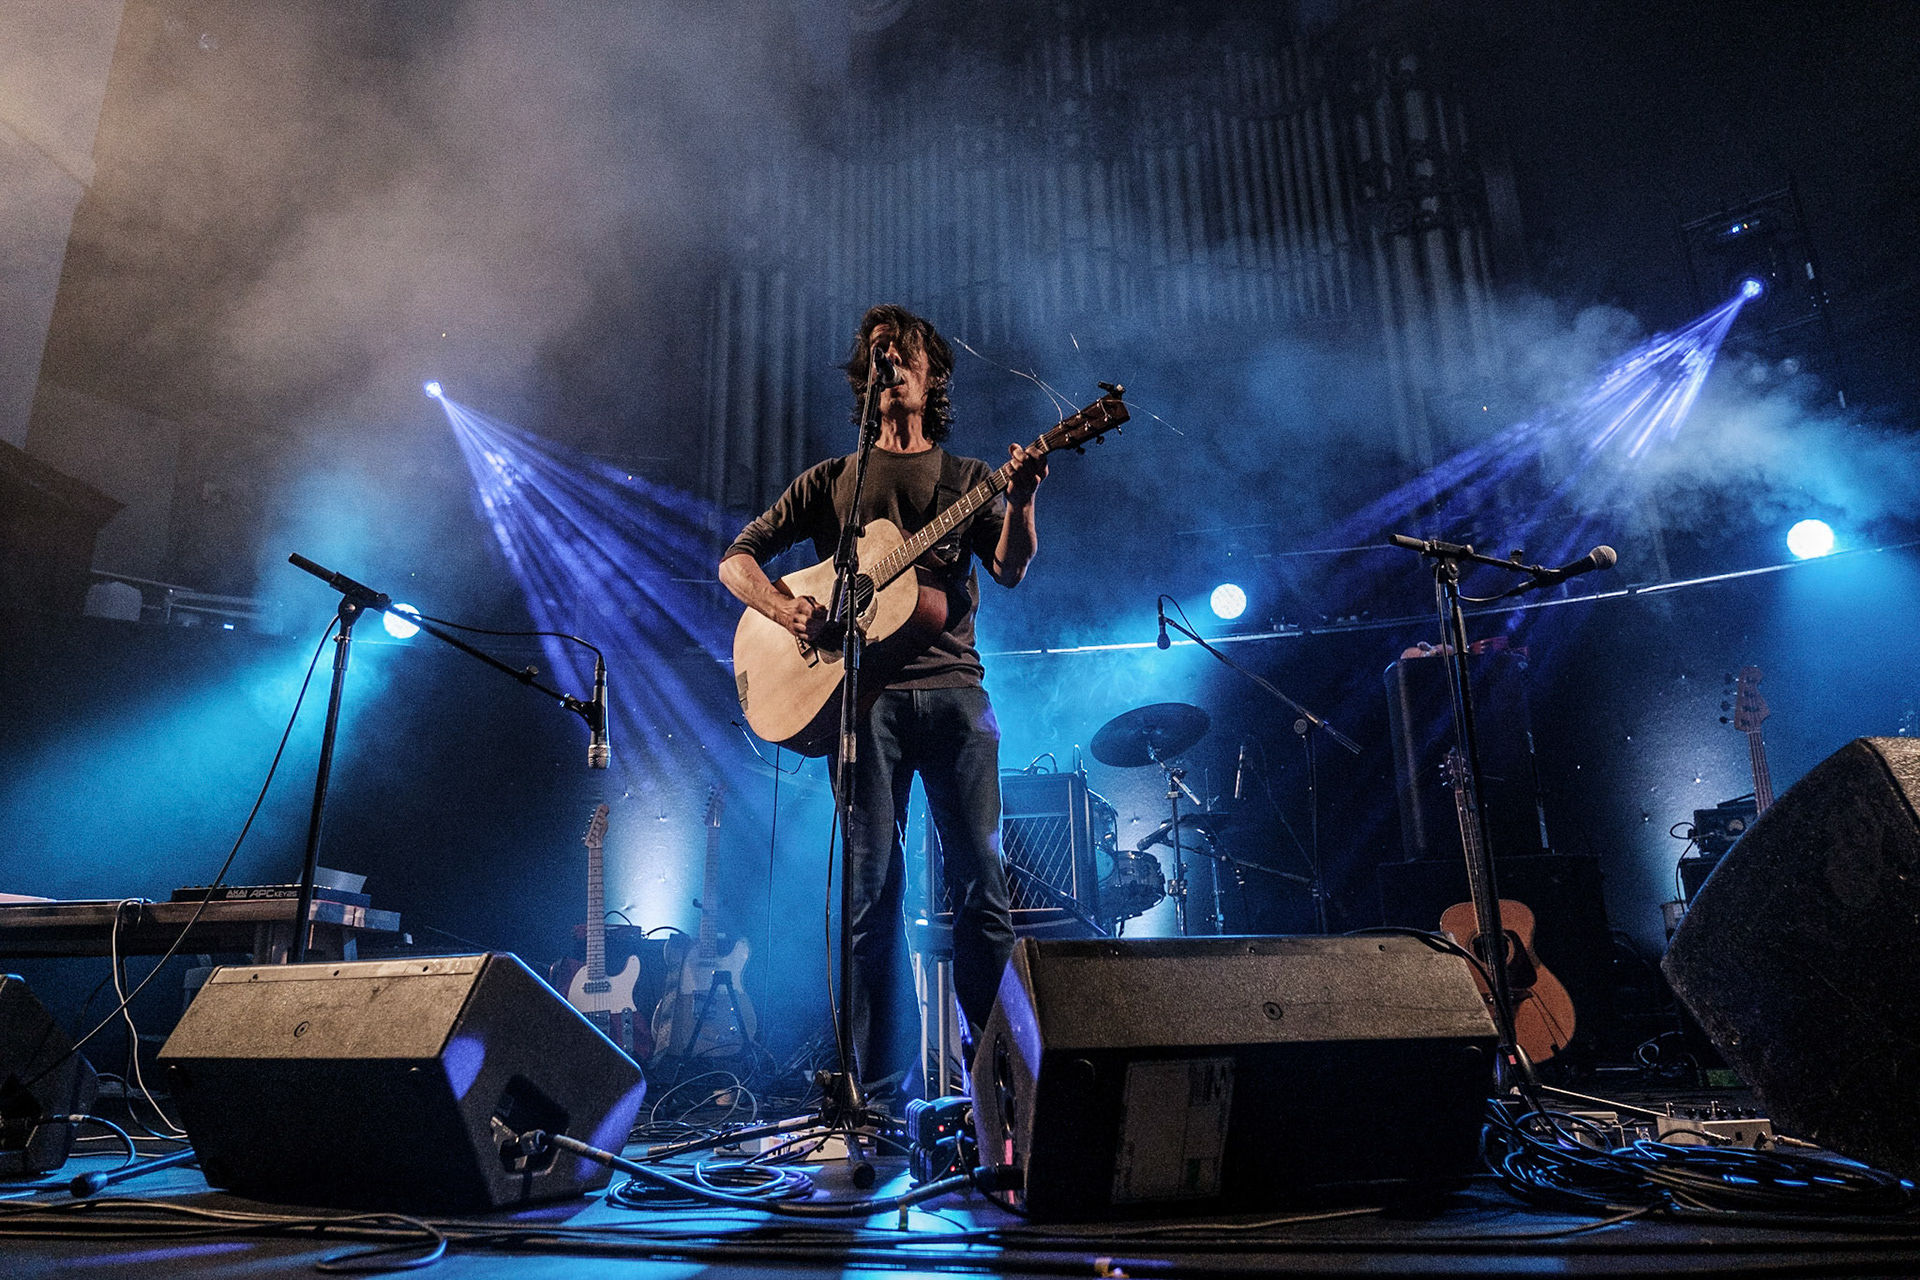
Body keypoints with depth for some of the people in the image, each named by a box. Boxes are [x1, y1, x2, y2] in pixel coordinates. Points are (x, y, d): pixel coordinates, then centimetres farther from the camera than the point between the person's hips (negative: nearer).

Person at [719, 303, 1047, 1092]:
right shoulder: (832, 480, 18)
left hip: (953, 685, 0)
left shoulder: (967, 478, 18)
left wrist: (1021, 499, -17)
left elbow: (1011, 571, 2)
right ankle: (877, 1079, 6)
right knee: (872, 883, -2)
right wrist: (787, 608, -6)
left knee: (979, 875, -3)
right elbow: (736, 560, 14)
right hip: (864, 689, 0)